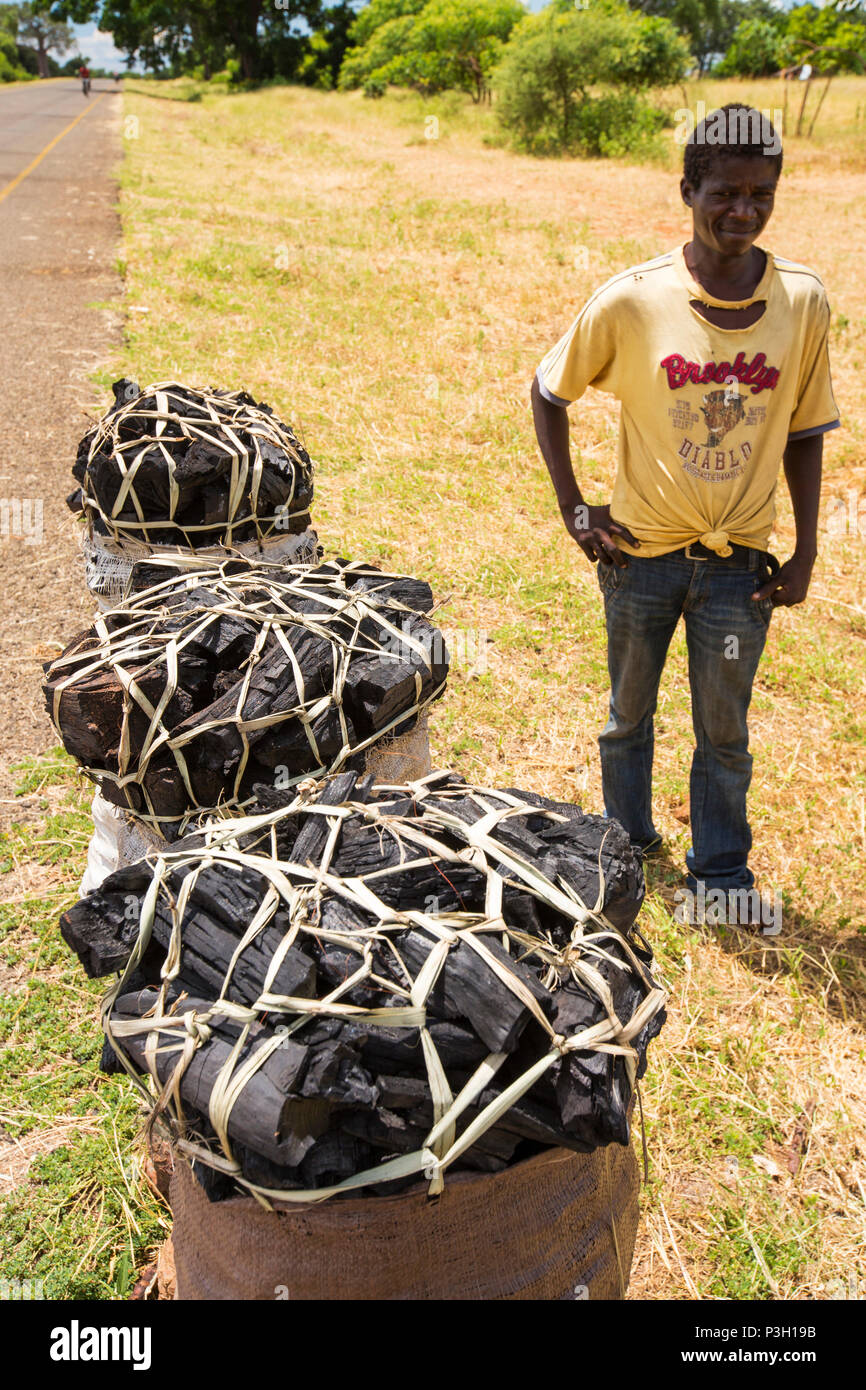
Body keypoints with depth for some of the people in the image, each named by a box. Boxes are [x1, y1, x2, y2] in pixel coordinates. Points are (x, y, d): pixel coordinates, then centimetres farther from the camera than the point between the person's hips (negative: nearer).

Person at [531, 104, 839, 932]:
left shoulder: (803, 302, -7)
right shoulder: (631, 301, -13)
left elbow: (804, 432, 3)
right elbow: (548, 390, 0)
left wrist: (805, 552, 0)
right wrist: (573, 509, -4)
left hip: (740, 560, 1)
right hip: (642, 552, 0)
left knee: (724, 729, 10)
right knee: (630, 715, 17)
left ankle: (720, 873, 30)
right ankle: (628, 845, 40)